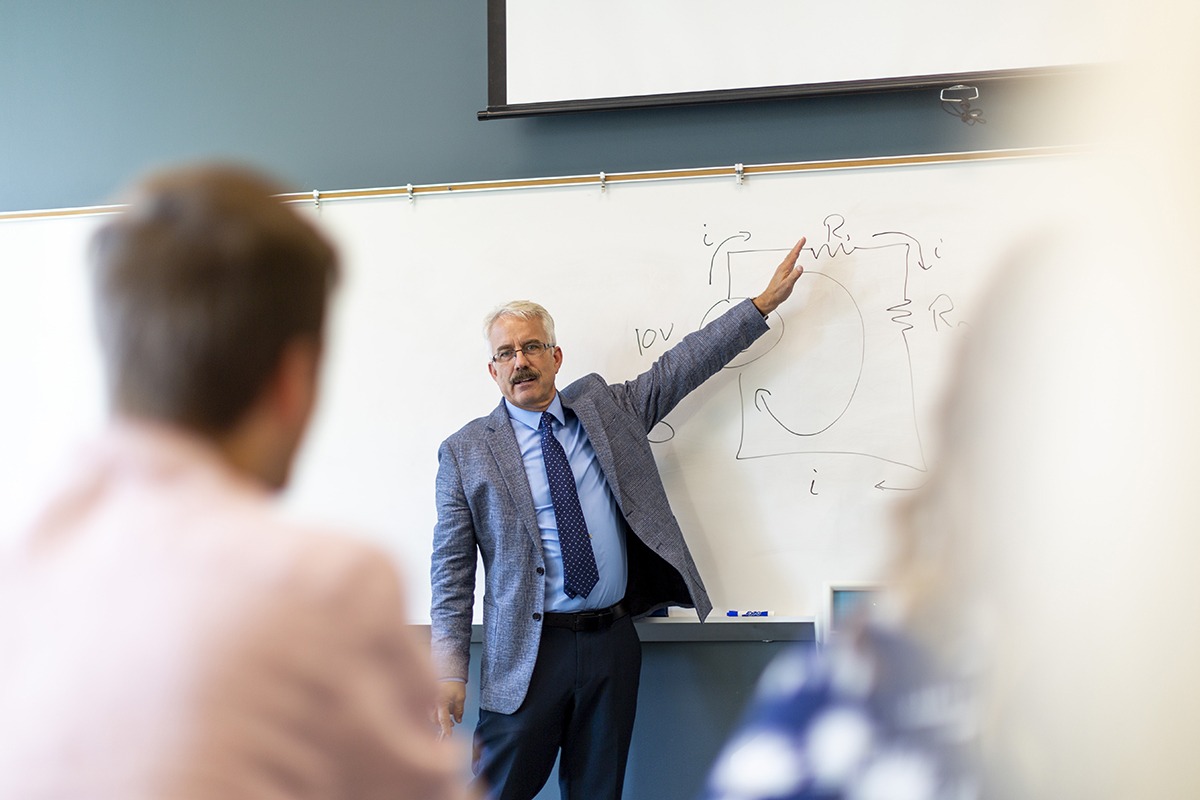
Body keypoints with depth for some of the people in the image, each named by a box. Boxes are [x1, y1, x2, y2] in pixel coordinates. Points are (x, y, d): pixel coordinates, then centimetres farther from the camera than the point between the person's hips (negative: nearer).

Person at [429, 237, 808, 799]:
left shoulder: (607, 409, 10)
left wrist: (764, 303, 8)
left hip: (612, 641, 3)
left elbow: (683, 364, 11)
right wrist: (451, 670, -8)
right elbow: (452, 570, -1)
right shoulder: (467, 452, 0)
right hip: (527, 651, -3)